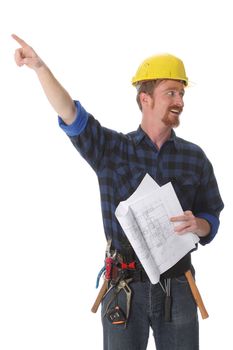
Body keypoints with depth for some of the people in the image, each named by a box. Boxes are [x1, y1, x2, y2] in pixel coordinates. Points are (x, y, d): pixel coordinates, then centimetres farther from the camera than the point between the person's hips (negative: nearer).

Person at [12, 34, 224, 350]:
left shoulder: (194, 157, 3)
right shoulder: (112, 149, -1)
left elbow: (211, 222, 7)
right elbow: (70, 114, -15)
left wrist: (196, 225, -18)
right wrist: (40, 67, -30)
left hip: (176, 286, 2)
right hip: (124, 287, -1)